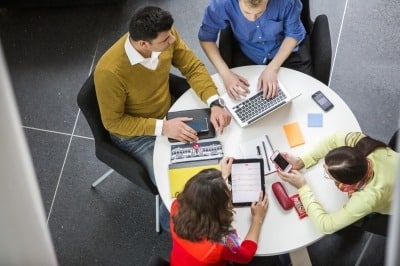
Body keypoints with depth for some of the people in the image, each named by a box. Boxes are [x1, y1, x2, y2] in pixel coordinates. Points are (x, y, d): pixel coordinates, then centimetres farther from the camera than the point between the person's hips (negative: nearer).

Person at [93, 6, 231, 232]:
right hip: (136, 133, -6)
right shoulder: (110, 71, -37)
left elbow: (194, 67, -9)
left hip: (169, 107, 6)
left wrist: (214, 103, -24)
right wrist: (162, 127, -32)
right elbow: (113, 122, -24)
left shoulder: (166, 36, -23)